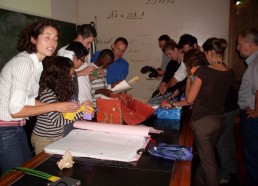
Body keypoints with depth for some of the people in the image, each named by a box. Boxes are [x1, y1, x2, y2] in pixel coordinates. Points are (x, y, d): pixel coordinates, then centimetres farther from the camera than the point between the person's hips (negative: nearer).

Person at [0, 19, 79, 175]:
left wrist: (60, 106, 1)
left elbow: (27, 100, 7)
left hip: (16, 126, 8)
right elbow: (16, 110, -24)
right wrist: (55, 107, -19)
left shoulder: (37, 63, 5)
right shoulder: (24, 62, -22)